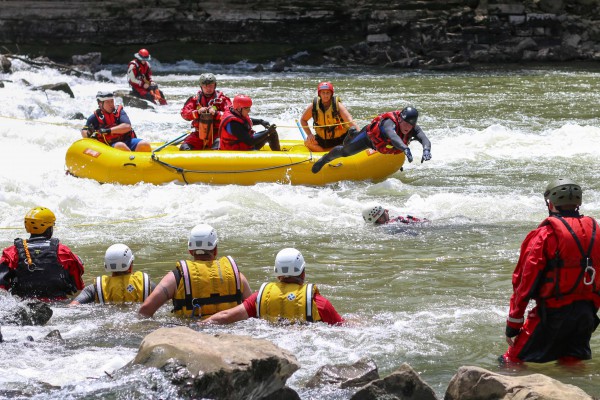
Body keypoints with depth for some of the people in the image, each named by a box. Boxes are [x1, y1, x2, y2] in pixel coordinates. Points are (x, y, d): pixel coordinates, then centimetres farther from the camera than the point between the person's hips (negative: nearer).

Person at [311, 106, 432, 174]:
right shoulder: (390, 122, -51)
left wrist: (426, 150, -76)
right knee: (344, 152, 12)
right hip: (369, 135, -6)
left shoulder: (414, 129, -37)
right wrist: (405, 148, -90)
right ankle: (325, 159, 48)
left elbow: (425, 140, -52)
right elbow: (392, 136, -72)